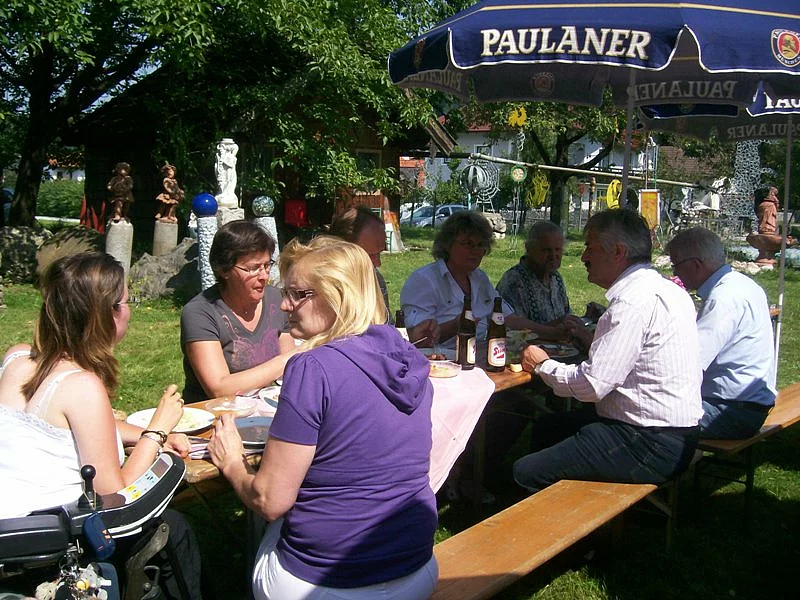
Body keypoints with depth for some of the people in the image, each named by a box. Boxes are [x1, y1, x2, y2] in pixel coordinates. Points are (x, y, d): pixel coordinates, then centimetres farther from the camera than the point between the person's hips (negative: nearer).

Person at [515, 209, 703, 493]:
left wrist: (542, 365, -5)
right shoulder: (666, 289, 11)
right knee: (545, 428, 21)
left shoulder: (633, 302, -21)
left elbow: (592, 385, -20)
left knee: (526, 472, -12)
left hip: (651, 447, -11)